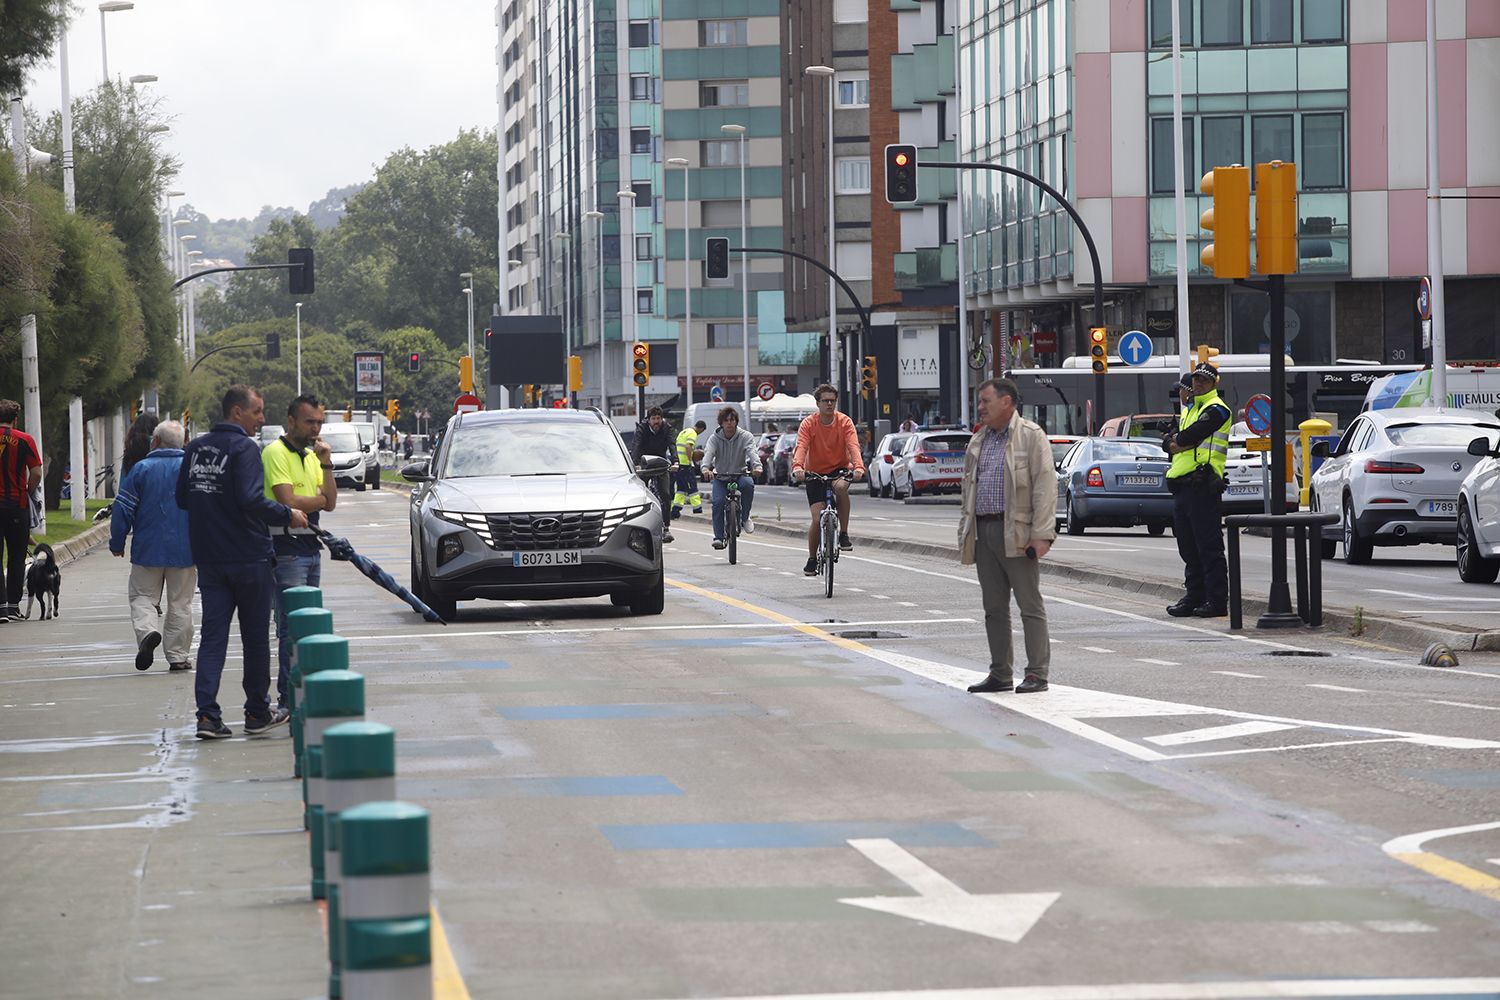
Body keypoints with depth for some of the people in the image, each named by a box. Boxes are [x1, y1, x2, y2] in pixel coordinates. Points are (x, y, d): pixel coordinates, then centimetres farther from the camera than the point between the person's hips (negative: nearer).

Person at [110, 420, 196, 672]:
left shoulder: (141, 469, -3)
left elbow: (123, 509, -3)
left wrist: (117, 543, 7)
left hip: (148, 549, -1)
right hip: (185, 551, 1)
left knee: (143, 597, 9)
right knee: (180, 603, 10)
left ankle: (147, 631, -19)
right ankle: (178, 656, 10)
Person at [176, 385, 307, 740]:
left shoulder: (195, 448, 9)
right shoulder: (244, 448, -14)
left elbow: (182, 498, 15)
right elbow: (251, 500, -25)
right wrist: (287, 516, -14)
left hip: (208, 560, 6)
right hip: (247, 557, -6)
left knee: (212, 635, 3)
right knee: (255, 637, 8)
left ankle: (207, 714, -10)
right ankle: (257, 714, 17)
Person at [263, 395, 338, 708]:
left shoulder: (311, 456, 17)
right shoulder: (276, 453, -10)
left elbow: (330, 503, 9)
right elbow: (288, 502, -20)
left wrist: (326, 464, -2)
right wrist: (320, 499, -2)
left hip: (310, 547, 9)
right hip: (287, 549, -9)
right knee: (292, 625, -11)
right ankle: (289, 697, -10)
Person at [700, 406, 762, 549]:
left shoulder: (745, 436, -6)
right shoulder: (715, 438, -5)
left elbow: (751, 451, -24)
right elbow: (708, 453, -23)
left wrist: (756, 466, -46)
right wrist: (706, 468, -46)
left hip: (740, 474, -1)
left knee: (748, 484, -35)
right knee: (718, 502, -23)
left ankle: (744, 518, -15)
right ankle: (718, 537, -16)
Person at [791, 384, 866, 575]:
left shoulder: (844, 421, -11)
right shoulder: (808, 423, -12)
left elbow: (853, 446, -24)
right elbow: (801, 447, -26)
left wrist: (859, 467, -43)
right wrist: (797, 467, -46)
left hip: (840, 468, 0)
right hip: (815, 473, 0)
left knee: (841, 486, -37)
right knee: (818, 519, -9)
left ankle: (844, 534, -22)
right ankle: (812, 559, 13)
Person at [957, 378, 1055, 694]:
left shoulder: (1031, 436, -4)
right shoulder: (978, 440, 18)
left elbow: (1045, 486, -10)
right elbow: (968, 488, 22)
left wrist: (1041, 534, -17)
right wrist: (965, 532, 14)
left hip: (1016, 533, -7)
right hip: (984, 532, 7)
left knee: (1030, 606, -4)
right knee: (994, 608, 10)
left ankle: (1037, 675, -2)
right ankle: (1000, 674, 16)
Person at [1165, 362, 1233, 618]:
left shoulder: (1217, 409, -4)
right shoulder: (1188, 408, 23)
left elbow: (1192, 434, -17)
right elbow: (1167, 440, 14)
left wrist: (1177, 439, 2)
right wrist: (1175, 444, -7)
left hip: (1202, 486, -8)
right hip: (1181, 486, 8)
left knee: (1209, 548, -7)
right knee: (1189, 549, 11)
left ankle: (1217, 601, -6)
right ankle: (1194, 596, 17)